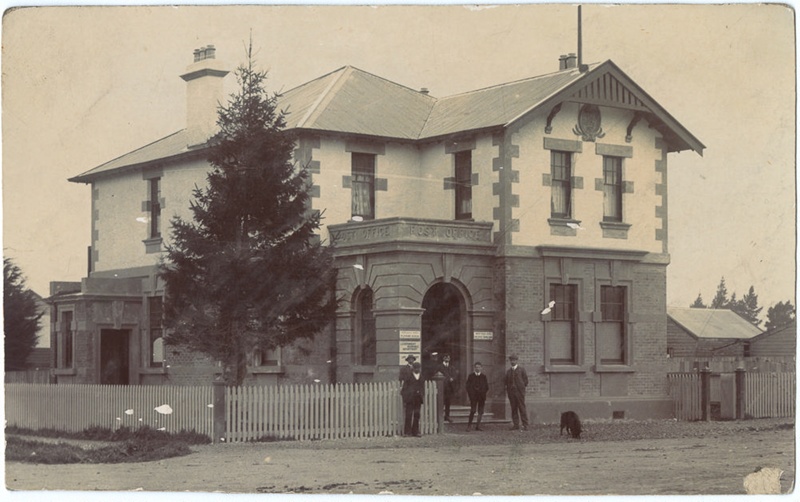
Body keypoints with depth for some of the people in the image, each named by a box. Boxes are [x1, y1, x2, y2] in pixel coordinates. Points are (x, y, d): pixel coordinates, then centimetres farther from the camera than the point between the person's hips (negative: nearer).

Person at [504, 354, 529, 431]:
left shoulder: (521, 369, 6)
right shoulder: (508, 371, 14)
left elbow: (525, 380, 8)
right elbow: (506, 382, 18)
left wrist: (522, 387, 2)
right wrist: (507, 389, 5)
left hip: (519, 391, -3)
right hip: (511, 392, 3)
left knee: (522, 408, -7)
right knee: (513, 409, 1)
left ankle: (525, 425, -7)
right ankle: (516, 425, 4)